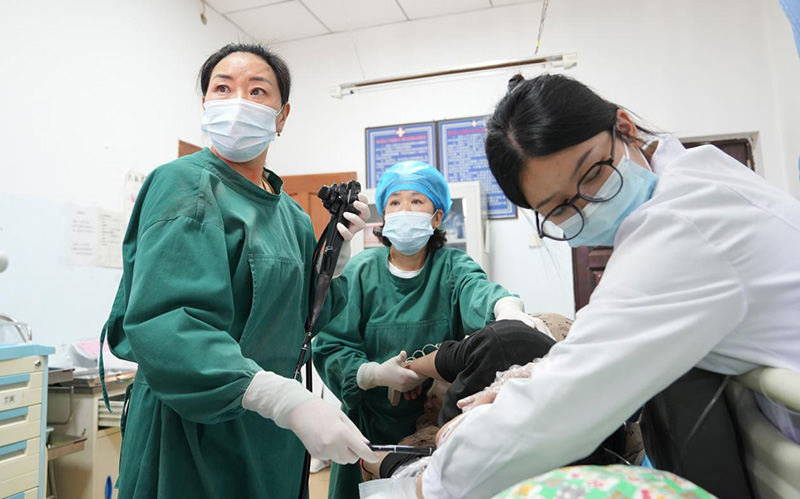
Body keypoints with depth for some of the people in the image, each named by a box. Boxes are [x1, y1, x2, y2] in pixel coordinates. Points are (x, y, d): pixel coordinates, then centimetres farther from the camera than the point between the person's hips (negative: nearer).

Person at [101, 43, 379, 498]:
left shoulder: (291, 216, 6)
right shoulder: (186, 185, -13)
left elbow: (304, 318, 9)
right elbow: (163, 325, -27)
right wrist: (287, 400, -37)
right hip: (193, 434, -6)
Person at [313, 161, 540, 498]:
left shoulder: (452, 267, -3)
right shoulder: (361, 271, -2)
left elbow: (477, 289, -27)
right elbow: (329, 347, -7)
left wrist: (506, 307, -50)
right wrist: (374, 374, -24)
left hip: (439, 422, 0)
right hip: (371, 424, 1)